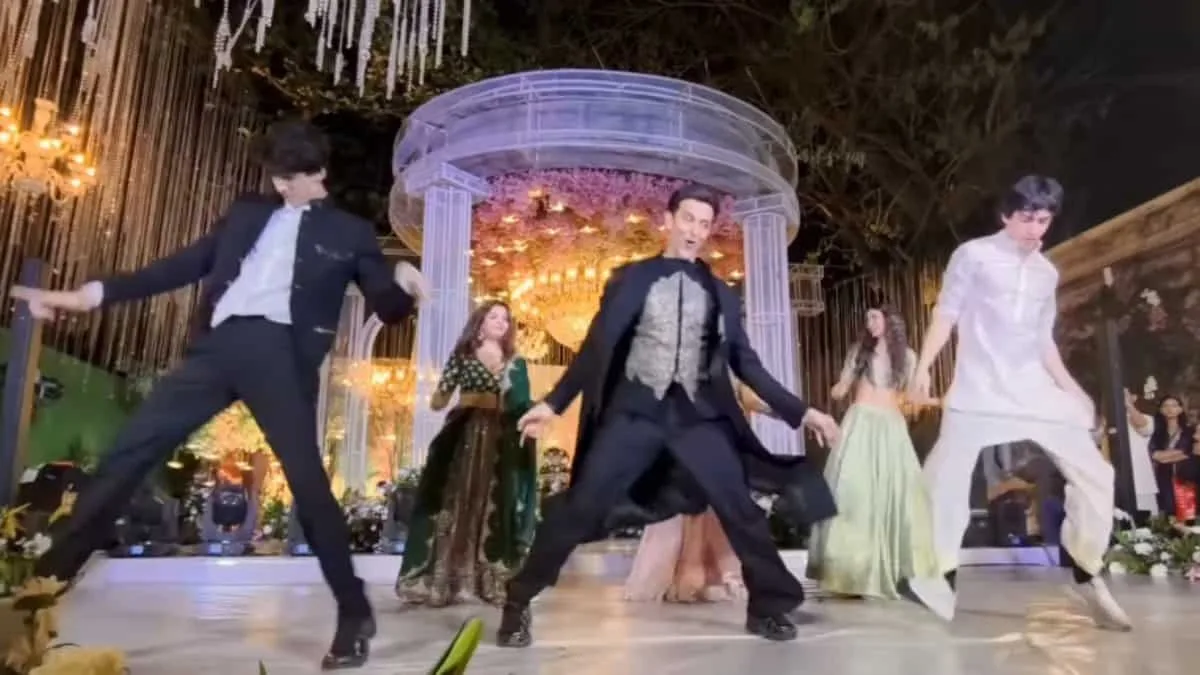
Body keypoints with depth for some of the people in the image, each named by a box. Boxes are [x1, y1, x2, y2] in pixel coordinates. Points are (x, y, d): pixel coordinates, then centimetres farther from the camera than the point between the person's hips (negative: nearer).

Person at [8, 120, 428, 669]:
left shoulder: (349, 232, 12)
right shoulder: (246, 213, 22)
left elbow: (385, 306, 9)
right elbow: (184, 265, 21)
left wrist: (405, 289, -16)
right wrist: (92, 294, 16)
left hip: (280, 354, -4)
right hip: (217, 346, 5)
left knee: (308, 481, -8)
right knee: (126, 454, 0)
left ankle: (354, 613, 4)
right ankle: (45, 579, 13)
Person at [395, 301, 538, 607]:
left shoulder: (515, 363, 13)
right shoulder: (463, 356, 8)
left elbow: (523, 408, 8)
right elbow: (437, 401, 4)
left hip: (501, 443, 1)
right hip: (465, 439, -1)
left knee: (496, 510, 1)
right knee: (455, 504, -4)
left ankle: (495, 582, 5)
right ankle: (442, 580, 1)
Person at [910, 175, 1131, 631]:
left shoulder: (1047, 273, 16)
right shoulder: (973, 255, 1)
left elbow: (1043, 338, 20)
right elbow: (946, 314, -2)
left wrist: (1070, 388, 13)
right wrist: (922, 368, -11)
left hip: (1035, 389, 5)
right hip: (978, 389, -5)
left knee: (1094, 475, 1)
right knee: (945, 478, -7)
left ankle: (1087, 576, 16)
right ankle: (943, 576, 7)